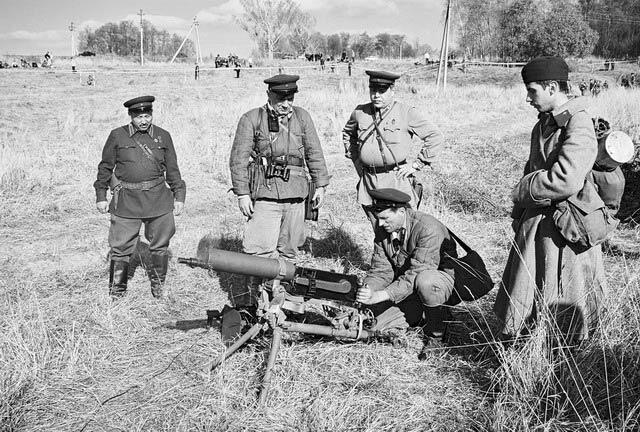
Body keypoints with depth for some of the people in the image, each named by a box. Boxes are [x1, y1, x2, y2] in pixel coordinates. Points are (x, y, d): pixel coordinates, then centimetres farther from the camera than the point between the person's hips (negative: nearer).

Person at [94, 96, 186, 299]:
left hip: (158, 200, 2)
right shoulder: (117, 136, 4)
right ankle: (116, 292, 16)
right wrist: (101, 196, 8)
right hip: (126, 202, -1)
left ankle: (158, 287, 27)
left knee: (160, 246, 8)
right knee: (120, 248, 1)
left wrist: (179, 196, 10)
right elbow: (105, 167, 9)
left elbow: (172, 169, 13)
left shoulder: (163, 136, 8)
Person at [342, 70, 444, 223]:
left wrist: (416, 165, -6)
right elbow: (347, 133, 28)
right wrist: (356, 160, 17)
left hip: (396, 181, -4)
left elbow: (435, 138, -3)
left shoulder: (407, 113, -5)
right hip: (368, 183, 4)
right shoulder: (360, 112, 7)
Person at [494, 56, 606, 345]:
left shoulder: (579, 127, -18)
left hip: (565, 231, -8)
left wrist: (521, 191, -15)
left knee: (567, 314, 7)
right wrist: (518, 213, 15)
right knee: (519, 297, 16)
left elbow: (566, 180, -30)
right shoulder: (543, 124, 11)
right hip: (533, 222, 8)